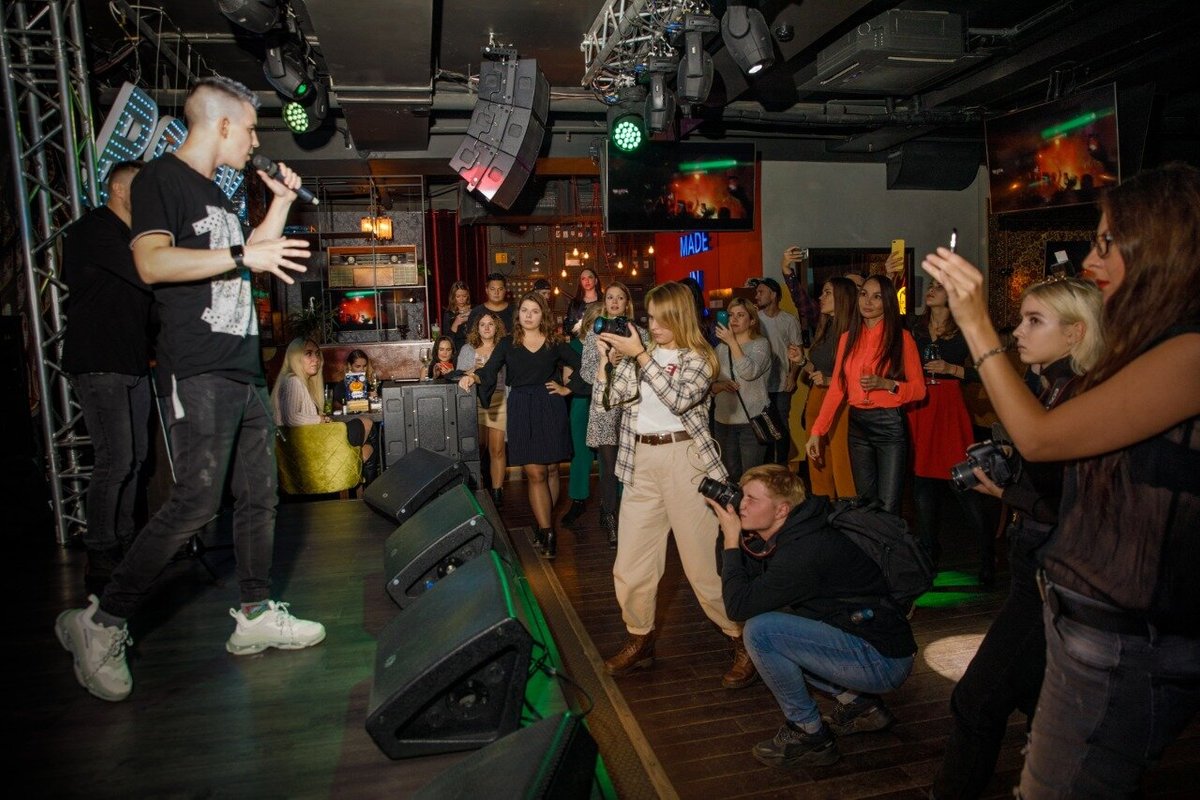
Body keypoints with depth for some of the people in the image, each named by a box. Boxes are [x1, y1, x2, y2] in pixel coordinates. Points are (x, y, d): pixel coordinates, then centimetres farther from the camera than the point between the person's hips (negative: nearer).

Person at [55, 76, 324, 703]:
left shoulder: (217, 194, 24)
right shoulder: (160, 178, -3)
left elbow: (240, 265, 32)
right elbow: (152, 263, -18)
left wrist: (282, 203, 25)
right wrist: (243, 254, -20)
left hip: (244, 371, 9)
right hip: (198, 372, -9)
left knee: (259, 496, 8)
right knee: (196, 502, -13)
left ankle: (256, 615, 19)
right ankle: (101, 623, 3)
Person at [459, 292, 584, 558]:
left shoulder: (555, 344, 7)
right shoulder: (507, 344, 6)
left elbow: (581, 365, 14)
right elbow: (489, 371, -5)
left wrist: (568, 388, 6)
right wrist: (473, 377, -24)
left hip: (550, 409, 1)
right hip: (521, 410, -1)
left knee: (551, 469, 6)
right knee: (535, 473, -5)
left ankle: (544, 523, 20)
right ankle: (547, 533, -2)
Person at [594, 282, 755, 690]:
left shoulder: (698, 358, -2)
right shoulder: (637, 353, 12)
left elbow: (678, 399, -20)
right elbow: (607, 399, 6)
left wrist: (641, 355, -21)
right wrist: (607, 358, -7)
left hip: (685, 459, -5)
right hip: (641, 461, 5)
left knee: (703, 560, -3)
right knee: (630, 562, 6)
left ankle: (744, 642, 14)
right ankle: (639, 641, 25)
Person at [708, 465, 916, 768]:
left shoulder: (804, 551, -25)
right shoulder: (785, 536, 4)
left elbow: (739, 605, -24)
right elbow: (737, 582, 9)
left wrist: (732, 541, -16)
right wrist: (730, 529, -2)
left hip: (883, 660, -10)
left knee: (760, 629, -21)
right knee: (764, 616, 19)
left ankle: (809, 735, -2)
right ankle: (858, 702, 18)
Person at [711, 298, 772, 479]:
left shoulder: (761, 343, -2)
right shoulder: (720, 348, 9)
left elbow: (750, 372, -21)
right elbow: (710, 386, 9)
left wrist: (732, 342, -17)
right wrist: (721, 385, -14)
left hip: (752, 421, -4)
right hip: (723, 421, 4)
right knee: (730, 474, 11)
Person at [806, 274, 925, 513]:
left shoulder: (901, 337, -3)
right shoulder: (847, 338, 9)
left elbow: (919, 389, -3)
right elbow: (837, 388, 7)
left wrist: (887, 384, -22)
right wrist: (817, 431, 2)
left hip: (890, 424, -4)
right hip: (857, 424, 4)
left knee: (887, 508, -5)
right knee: (865, 502, 13)